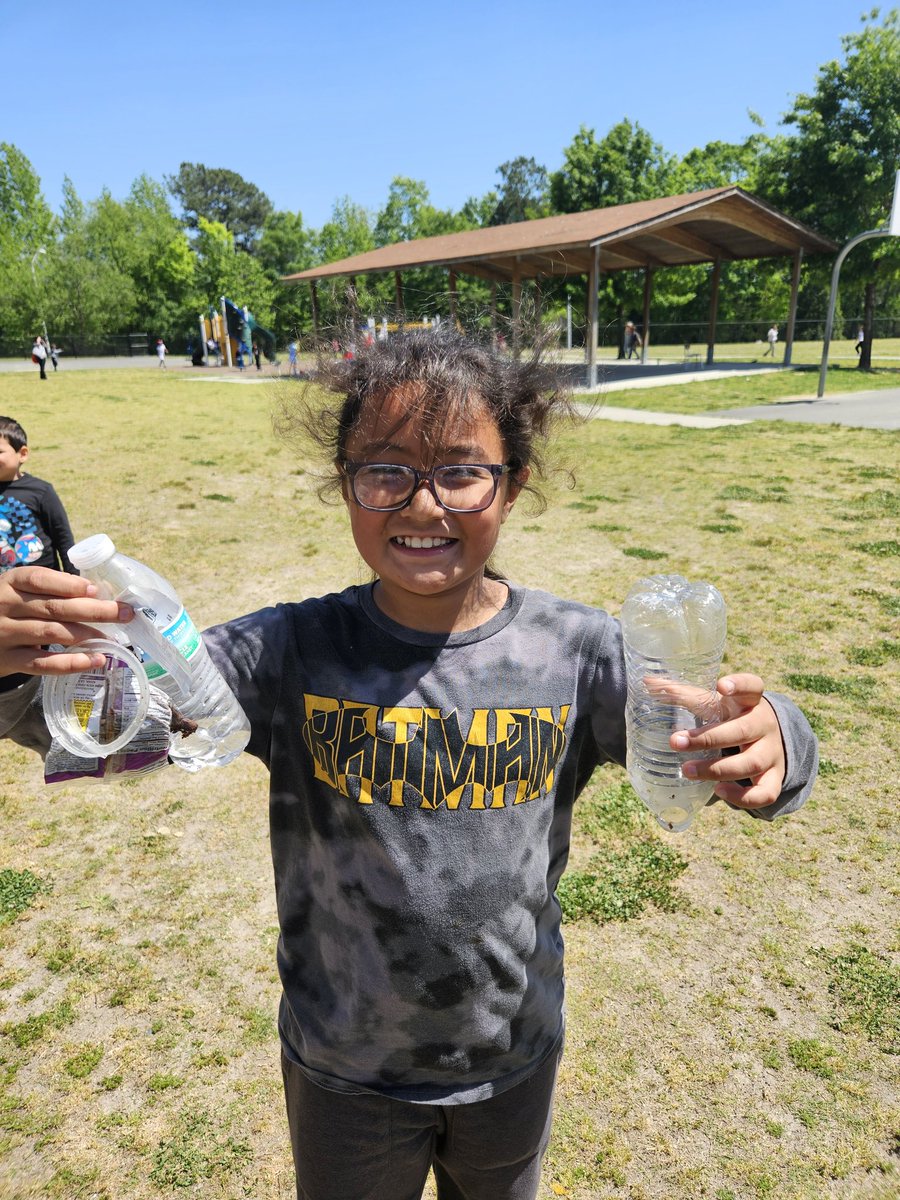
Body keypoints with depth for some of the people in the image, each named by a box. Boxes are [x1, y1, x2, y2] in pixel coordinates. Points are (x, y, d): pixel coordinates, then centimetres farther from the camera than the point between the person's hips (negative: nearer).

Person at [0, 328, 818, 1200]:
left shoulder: (576, 652, -17)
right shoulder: (292, 653, -18)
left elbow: (696, 750, -18)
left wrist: (767, 744, -41)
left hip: (514, 1059, 1)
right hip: (341, 1068, 0)